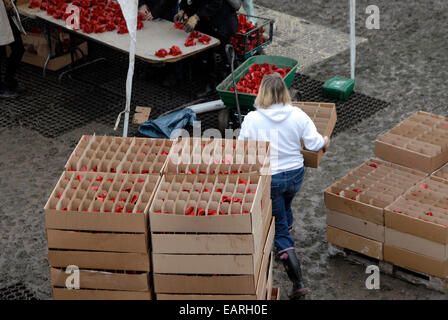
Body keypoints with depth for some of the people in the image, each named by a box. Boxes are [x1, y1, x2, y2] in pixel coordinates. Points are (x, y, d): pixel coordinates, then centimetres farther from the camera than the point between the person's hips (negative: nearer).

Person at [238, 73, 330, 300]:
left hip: (269, 179, -3)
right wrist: (325, 143, 14)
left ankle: (298, 281, -3)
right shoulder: (297, 115, -12)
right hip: (295, 174, 3)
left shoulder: (251, 120, -18)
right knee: (285, 207, 36)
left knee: (279, 230, 4)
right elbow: (314, 144, -9)